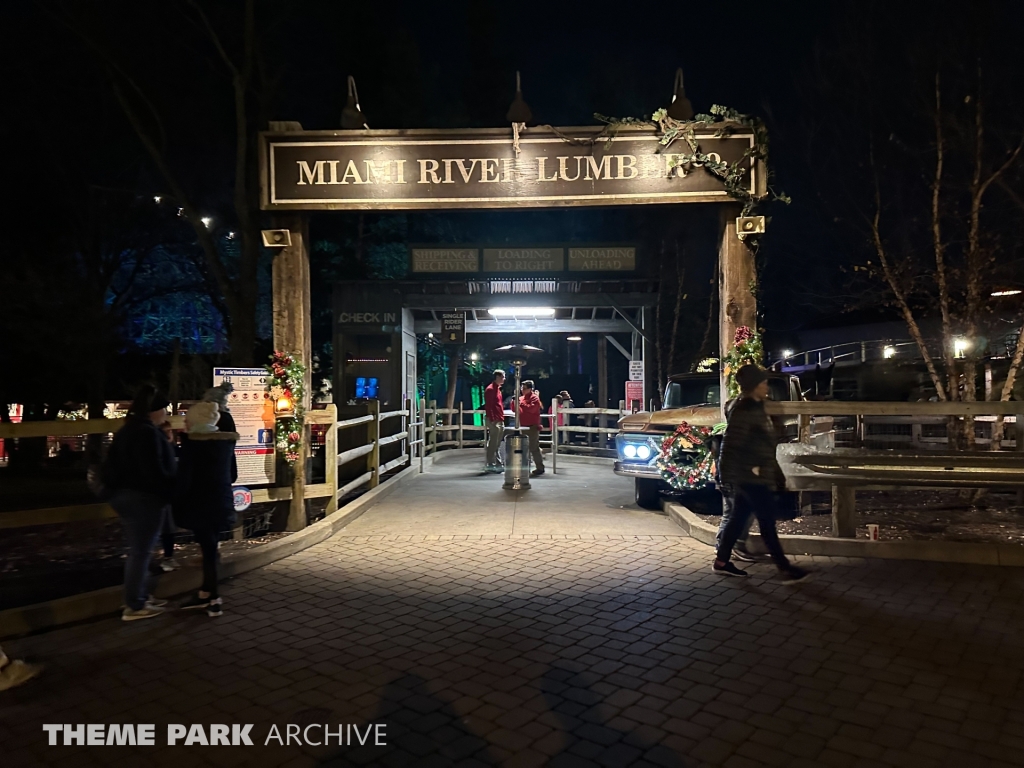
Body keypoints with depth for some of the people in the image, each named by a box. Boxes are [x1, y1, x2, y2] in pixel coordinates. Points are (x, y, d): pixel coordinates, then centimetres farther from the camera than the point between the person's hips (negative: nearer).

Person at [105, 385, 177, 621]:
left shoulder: (127, 430, 13)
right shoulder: (148, 433, -18)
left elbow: (112, 466, 17)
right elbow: (155, 471, -23)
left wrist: (115, 489, 23)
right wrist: (170, 493, -11)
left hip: (126, 495, 10)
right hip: (144, 498, -10)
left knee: (138, 550, 18)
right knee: (141, 551, -3)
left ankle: (139, 597, 27)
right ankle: (134, 606, 4)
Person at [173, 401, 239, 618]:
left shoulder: (191, 441, -13)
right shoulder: (227, 440, 5)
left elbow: (184, 477, -15)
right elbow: (233, 474, 12)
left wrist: (177, 504, -4)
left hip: (199, 503, -6)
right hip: (221, 501, 6)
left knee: (207, 548, 2)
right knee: (210, 546, 16)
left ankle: (214, 599, 10)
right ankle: (205, 593, 26)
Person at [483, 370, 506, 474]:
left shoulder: (498, 389, 18)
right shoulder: (490, 389, -11)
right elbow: (488, 406, -17)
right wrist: (492, 420, -21)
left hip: (499, 420, 9)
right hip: (494, 420, -9)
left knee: (497, 444, 11)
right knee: (493, 443, -7)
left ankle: (497, 464, 15)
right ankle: (490, 465, -3)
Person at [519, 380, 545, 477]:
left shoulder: (534, 398, -8)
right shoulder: (521, 398, 15)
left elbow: (531, 408, -24)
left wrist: (521, 403, -22)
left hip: (532, 427, -8)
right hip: (524, 427, 8)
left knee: (534, 448, -9)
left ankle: (540, 468, -4)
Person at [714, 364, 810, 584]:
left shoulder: (754, 408, 13)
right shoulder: (744, 411, -18)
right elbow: (731, 446, -22)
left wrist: (774, 471, 21)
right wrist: (728, 478, -21)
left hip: (754, 475, 10)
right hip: (751, 476, -10)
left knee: (739, 518, 14)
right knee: (767, 522, -3)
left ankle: (721, 561, 22)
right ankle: (786, 570, 4)